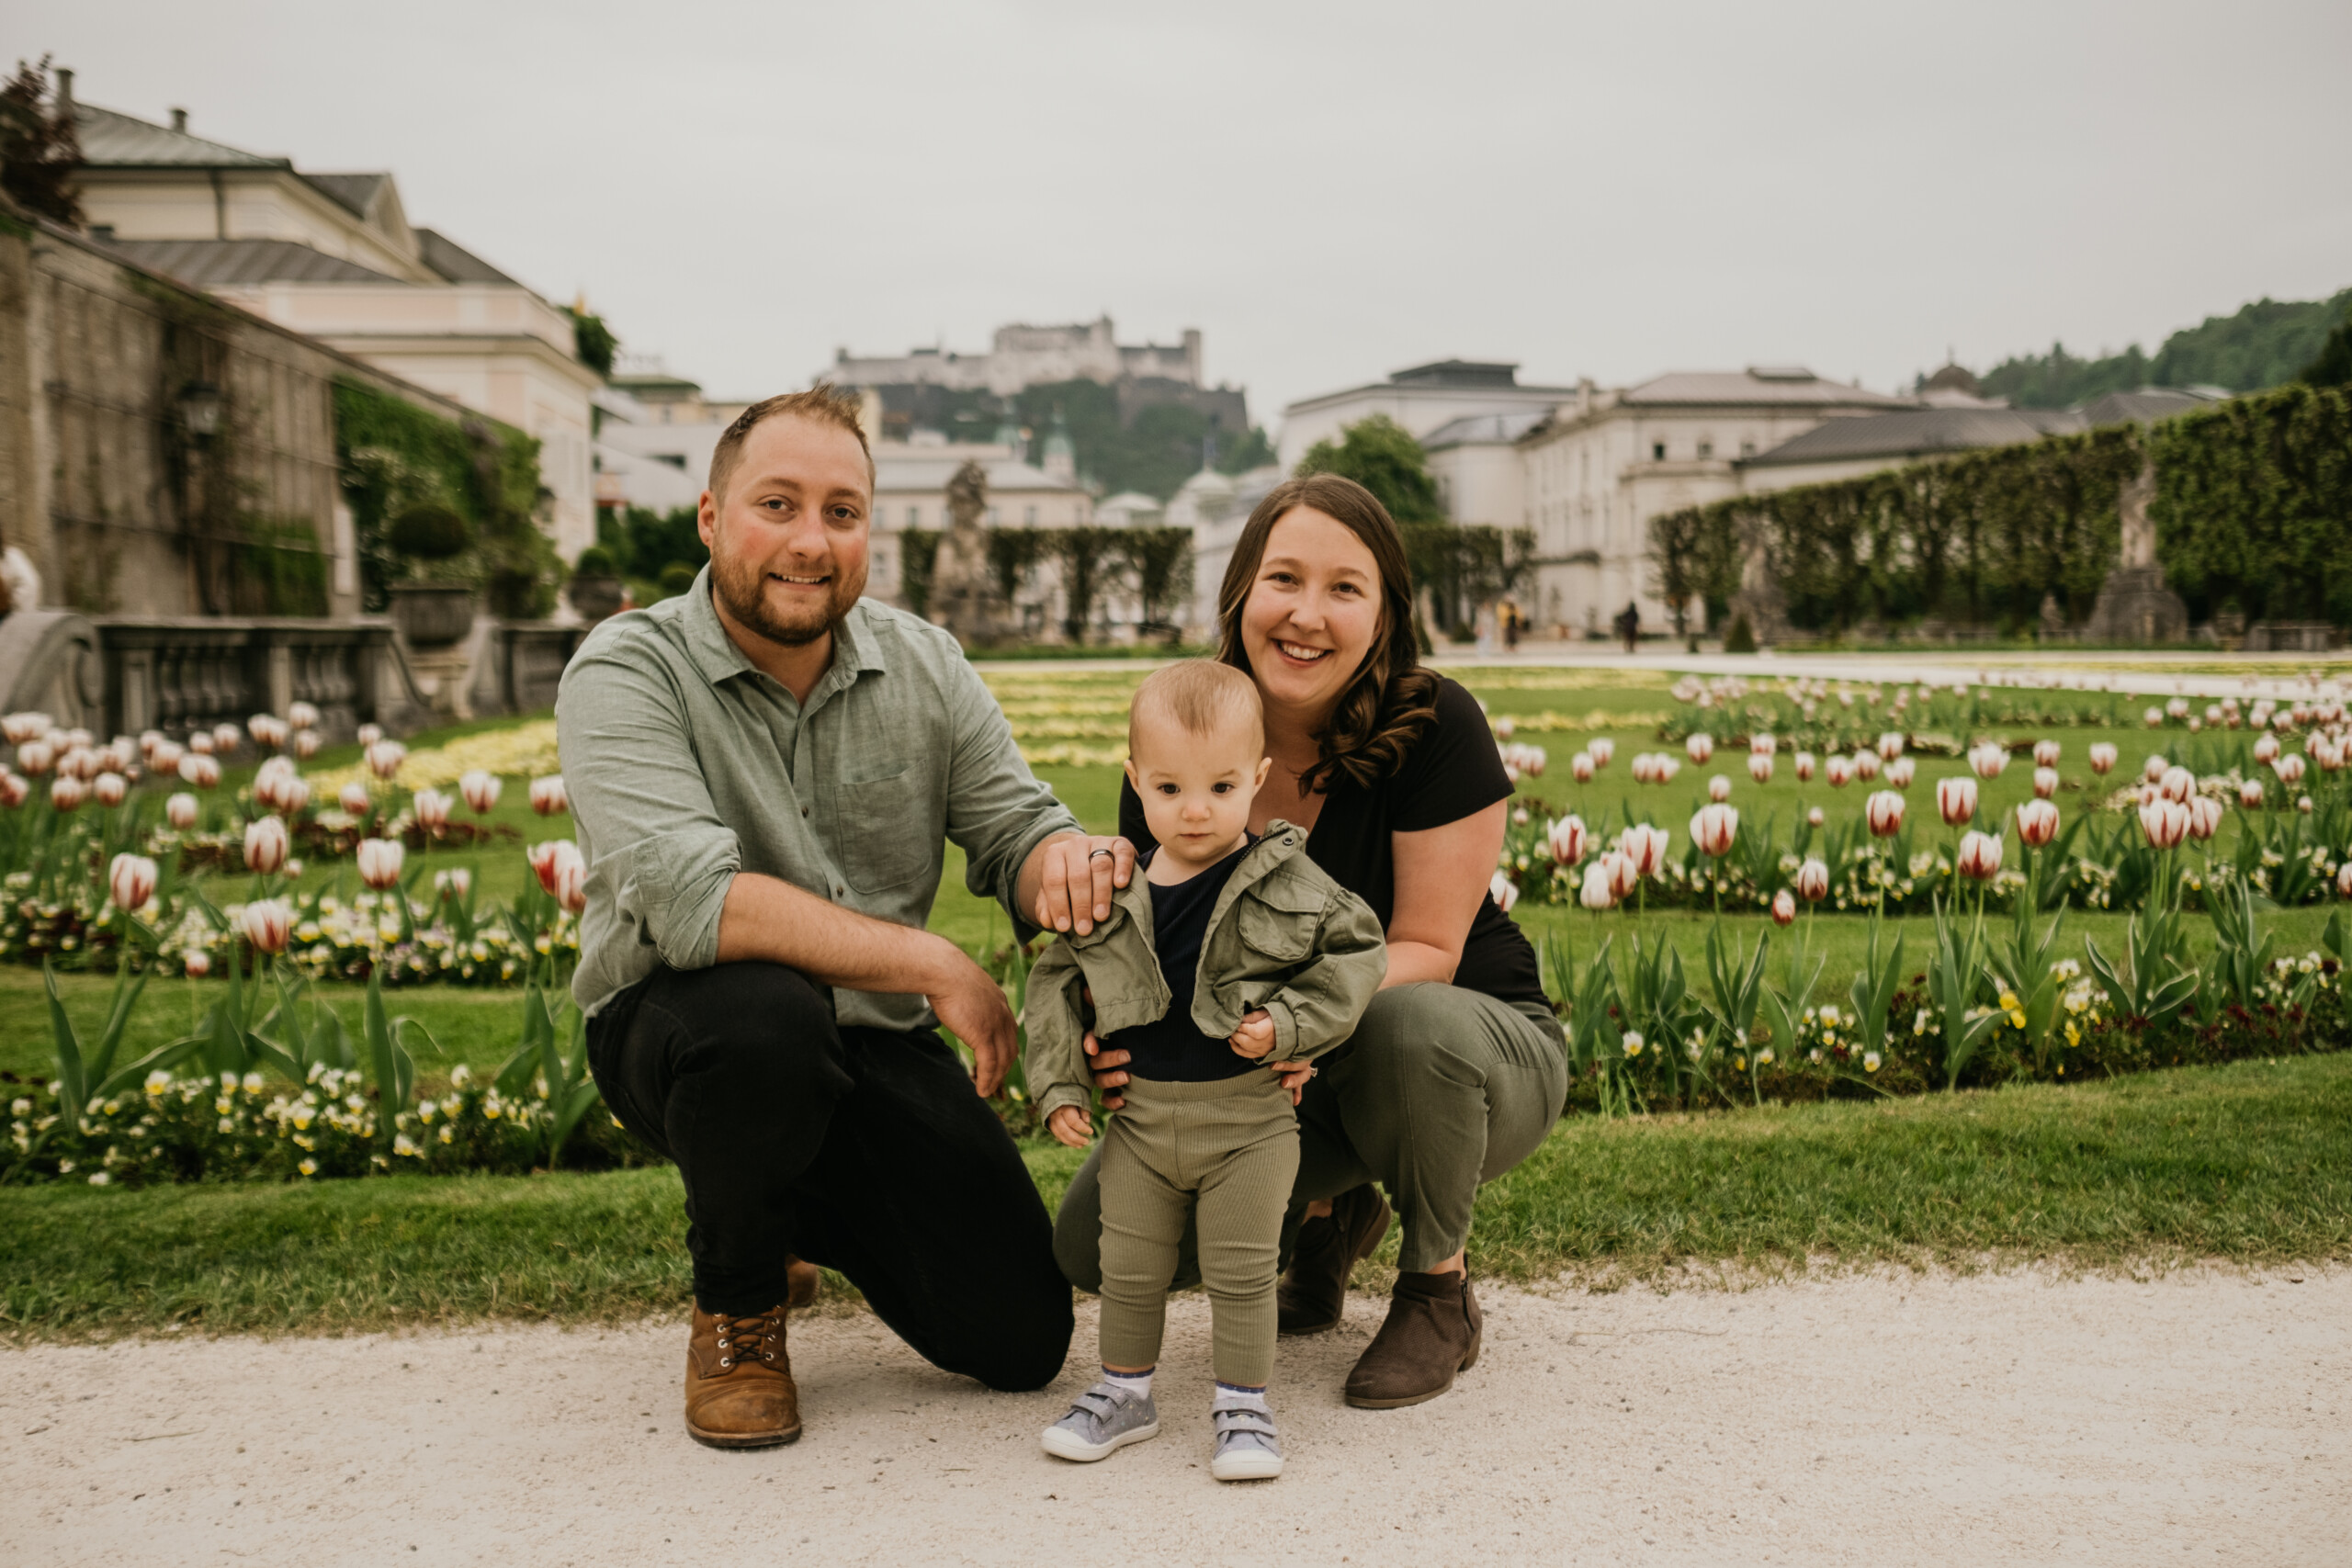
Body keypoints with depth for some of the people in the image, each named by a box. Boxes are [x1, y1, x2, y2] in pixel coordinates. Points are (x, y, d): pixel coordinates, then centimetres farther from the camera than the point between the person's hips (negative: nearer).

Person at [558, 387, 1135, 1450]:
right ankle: (735, 1312, -8)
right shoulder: (626, 674, -16)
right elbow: (690, 900, -30)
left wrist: (1067, 863, -30)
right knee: (764, 1013, -40)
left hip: (875, 1043, 4)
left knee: (1020, 1342, -5)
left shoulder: (923, 665, 0)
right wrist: (934, 965, -29)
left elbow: (1014, 833, -4)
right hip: (676, 1026, -4)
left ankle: (807, 1216, 27)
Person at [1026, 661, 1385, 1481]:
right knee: (1127, 1266, 13)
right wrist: (1058, 1085, 1)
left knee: (1242, 1271, 5)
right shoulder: (1110, 891, -3)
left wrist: (1289, 1025, -18)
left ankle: (1243, 1405, 23)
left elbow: (1356, 952, -6)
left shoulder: (1287, 883, -11)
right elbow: (1055, 978, 6)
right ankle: (1124, 1391, 33)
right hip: (1142, 1114, 3)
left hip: (1249, 1117, -3)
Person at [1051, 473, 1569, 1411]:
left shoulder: (1435, 727, -21)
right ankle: (1326, 1213, 16)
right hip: (1276, 1086, 3)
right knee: (1093, 1241, -15)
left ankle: (1440, 1294, -8)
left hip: (1472, 1050, -3)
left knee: (1412, 1026, -40)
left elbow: (1424, 950, -20)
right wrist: (1125, 1041, -29)